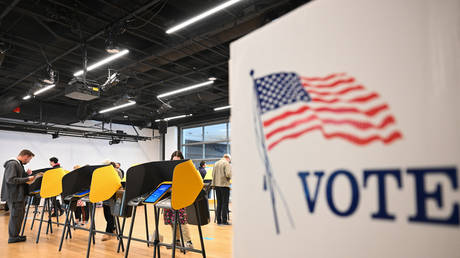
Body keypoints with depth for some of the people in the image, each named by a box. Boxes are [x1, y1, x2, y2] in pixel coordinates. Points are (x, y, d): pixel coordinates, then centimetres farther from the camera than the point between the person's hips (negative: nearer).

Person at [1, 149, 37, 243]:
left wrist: (27, 174, 4)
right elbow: (11, 180, -24)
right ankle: (13, 237, 9)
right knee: (15, 215, -2)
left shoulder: (19, 164, 15)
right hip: (14, 196, -10)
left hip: (19, 195, 10)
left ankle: (15, 235, 25)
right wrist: (27, 179, -21)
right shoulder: (12, 164, -16)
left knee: (19, 215, 15)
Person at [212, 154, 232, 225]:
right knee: (225, 203, 0)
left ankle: (219, 220, 14)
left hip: (217, 185, 6)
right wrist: (230, 177, 2)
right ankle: (224, 220, 0)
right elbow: (228, 174, -18)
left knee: (219, 203, 12)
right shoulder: (226, 164, -9)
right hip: (224, 185, -6)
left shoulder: (216, 163, 13)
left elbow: (213, 174, 13)